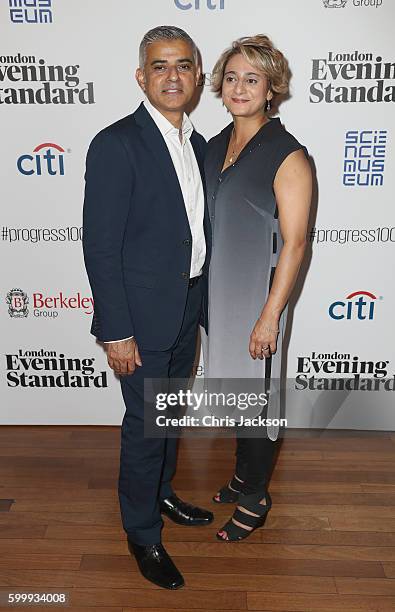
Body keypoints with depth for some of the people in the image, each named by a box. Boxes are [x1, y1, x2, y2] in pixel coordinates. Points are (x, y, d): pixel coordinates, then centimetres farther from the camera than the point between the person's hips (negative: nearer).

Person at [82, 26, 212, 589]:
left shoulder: (197, 144, 9)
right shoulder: (116, 145, -15)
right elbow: (100, 245, -17)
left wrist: (203, 302, 14)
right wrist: (115, 331, -18)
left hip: (188, 310, 7)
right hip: (143, 314, -7)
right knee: (145, 425, 6)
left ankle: (161, 494, 46)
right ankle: (143, 535, 29)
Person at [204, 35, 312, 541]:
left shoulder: (287, 156, -15)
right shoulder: (215, 147, 7)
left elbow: (294, 243, -16)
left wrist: (270, 315, -18)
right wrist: (200, 291, 13)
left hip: (257, 295, -7)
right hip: (217, 291, 7)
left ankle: (255, 499, 30)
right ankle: (244, 474, 43)